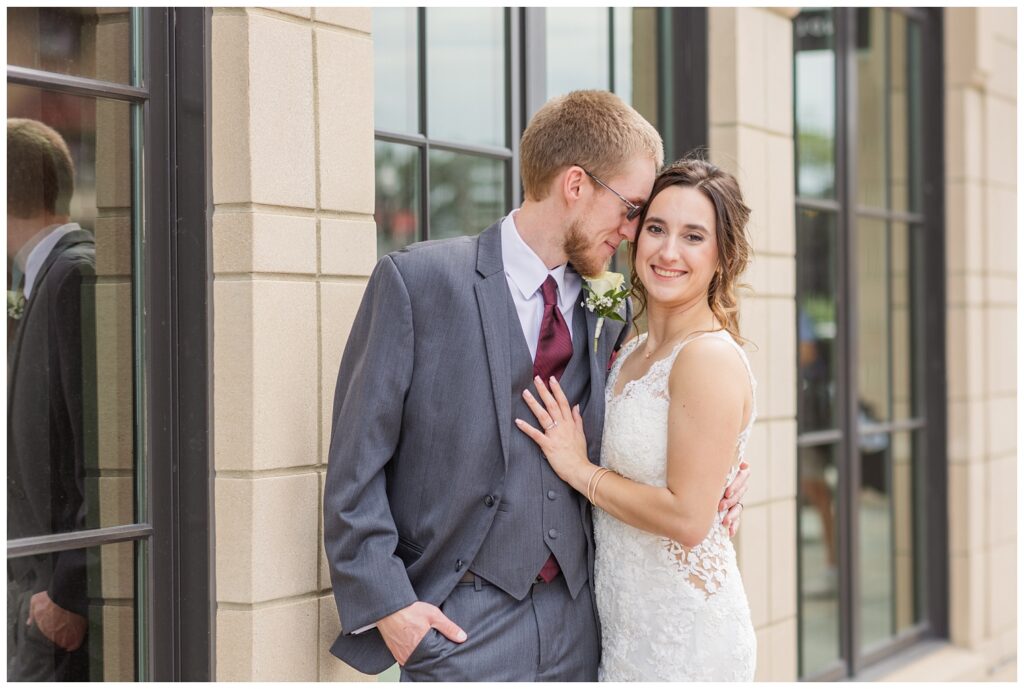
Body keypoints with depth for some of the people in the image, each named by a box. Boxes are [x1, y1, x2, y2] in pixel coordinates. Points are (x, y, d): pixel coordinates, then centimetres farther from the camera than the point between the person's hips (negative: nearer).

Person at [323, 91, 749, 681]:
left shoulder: (609, 313, 9)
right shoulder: (417, 281, -6)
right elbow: (356, 461, -6)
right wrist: (384, 603, -11)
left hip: (578, 629, 5)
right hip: (461, 626, -5)